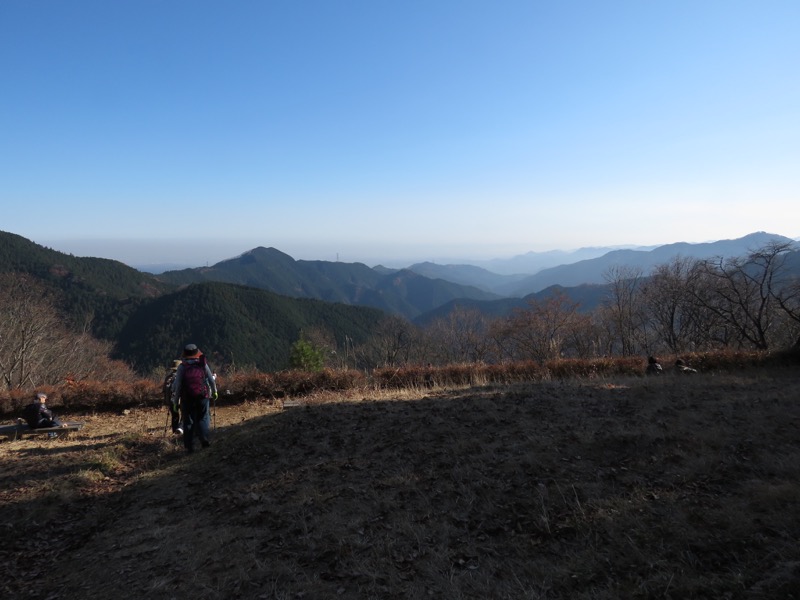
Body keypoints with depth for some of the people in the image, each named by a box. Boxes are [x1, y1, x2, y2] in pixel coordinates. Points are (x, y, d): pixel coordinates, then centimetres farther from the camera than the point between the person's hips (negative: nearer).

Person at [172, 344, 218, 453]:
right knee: (203, 418, 11)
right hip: (202, 396, 0)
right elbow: (211, 380, 9)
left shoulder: (182, 367, -1)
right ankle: (205, 440, -4)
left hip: (187, 398, 0)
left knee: (188, 422, 7)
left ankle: (189, 446, 7)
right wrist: (214, 392, 25)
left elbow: (178, 385, -3)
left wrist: (175, 401, 3)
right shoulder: (203, 364, 3)